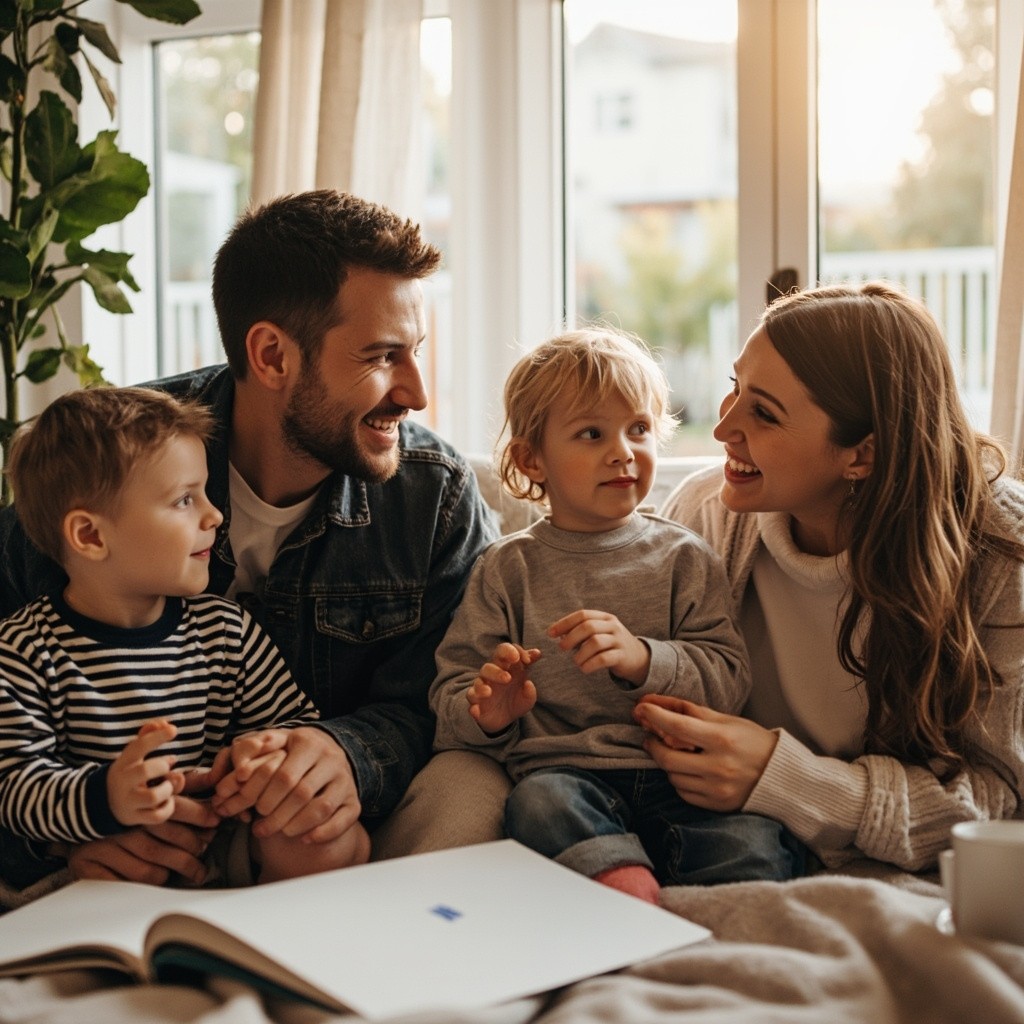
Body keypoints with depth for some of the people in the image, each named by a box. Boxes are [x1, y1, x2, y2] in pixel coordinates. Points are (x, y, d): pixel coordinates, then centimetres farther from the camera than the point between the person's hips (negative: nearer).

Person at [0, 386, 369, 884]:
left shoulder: (226, 629, 5)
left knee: (341, 842, -21)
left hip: (223, 849, 3)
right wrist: (103, 799, -33)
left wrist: (264, 750, -14)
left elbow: (294, 722, 10)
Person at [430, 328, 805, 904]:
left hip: (678, 774, 1)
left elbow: (729, 681, 4)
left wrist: (644, 658, -15)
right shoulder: (509, 568, 14)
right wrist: (486, 711, -13)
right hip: (561, 768, 0)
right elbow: (451, 692, 12)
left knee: (757, 847, -29)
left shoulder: (684, 559, 14)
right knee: (539, 802, -36)